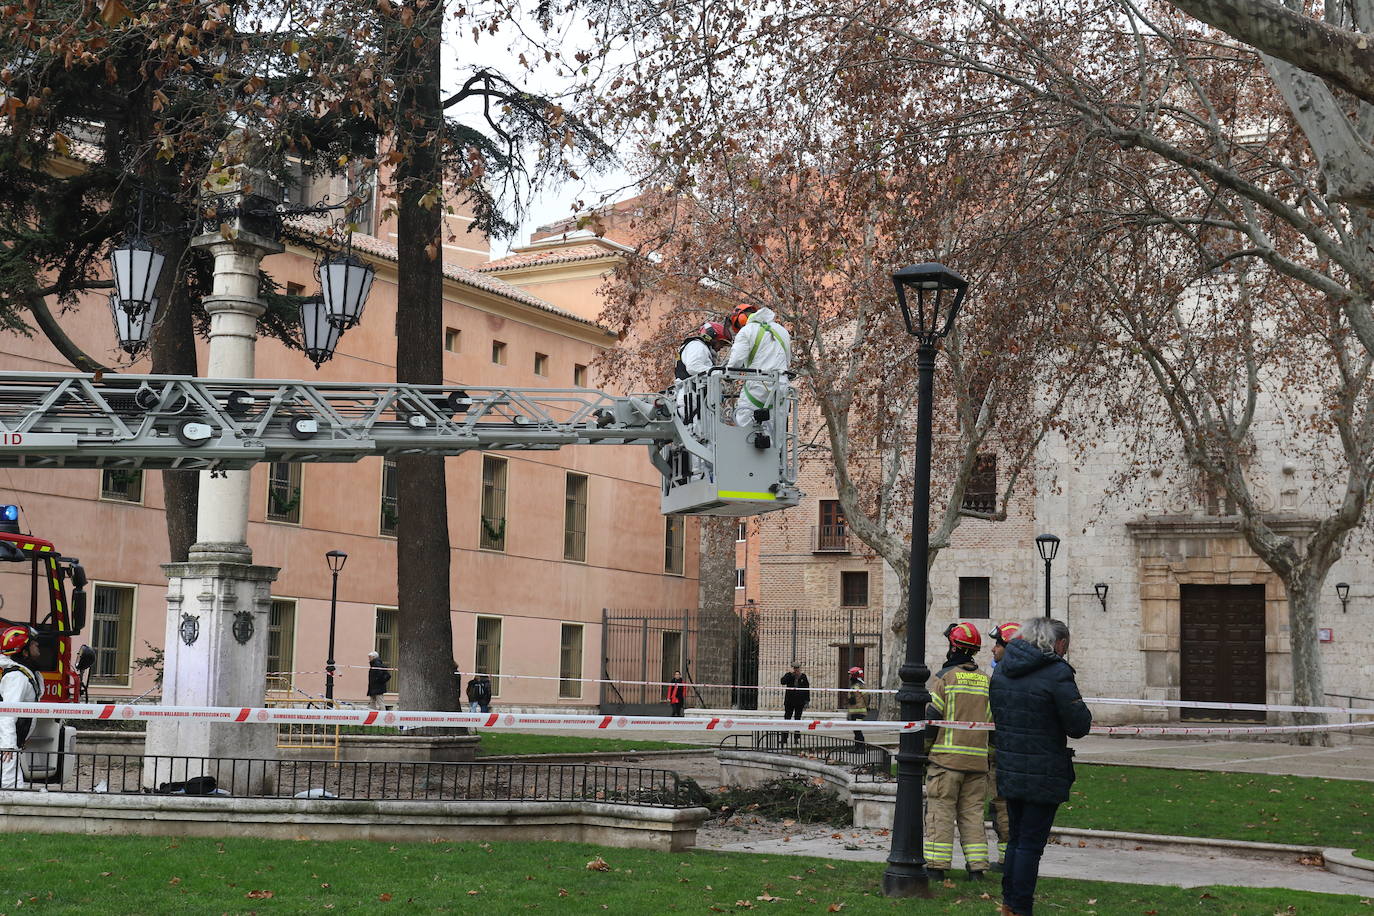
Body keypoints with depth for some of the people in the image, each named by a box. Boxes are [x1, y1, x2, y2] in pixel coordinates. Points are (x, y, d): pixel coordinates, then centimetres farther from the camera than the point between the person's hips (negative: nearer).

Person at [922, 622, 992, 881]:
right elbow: (993, 721, 14)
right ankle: (977, 866, 8)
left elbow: (931, 717, -8)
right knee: (973, 811, 11)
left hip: (946, 756, -4)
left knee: (941, 810, 0)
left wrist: (922, 750, 2)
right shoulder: (986, 681, 10)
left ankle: (937, 865, -2)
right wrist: (989, 756, 21)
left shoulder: (946, 677, -6)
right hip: (977, 760, 5)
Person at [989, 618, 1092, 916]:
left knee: (1016, 838, 19)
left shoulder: (1001, 670, 7)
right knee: (1031, 843, 0)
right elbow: (1079, 726, -14)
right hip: (1044, 775, -7)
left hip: (1009, 770, 7)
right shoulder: (1057, 673, -16)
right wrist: (1078, 702, 3)